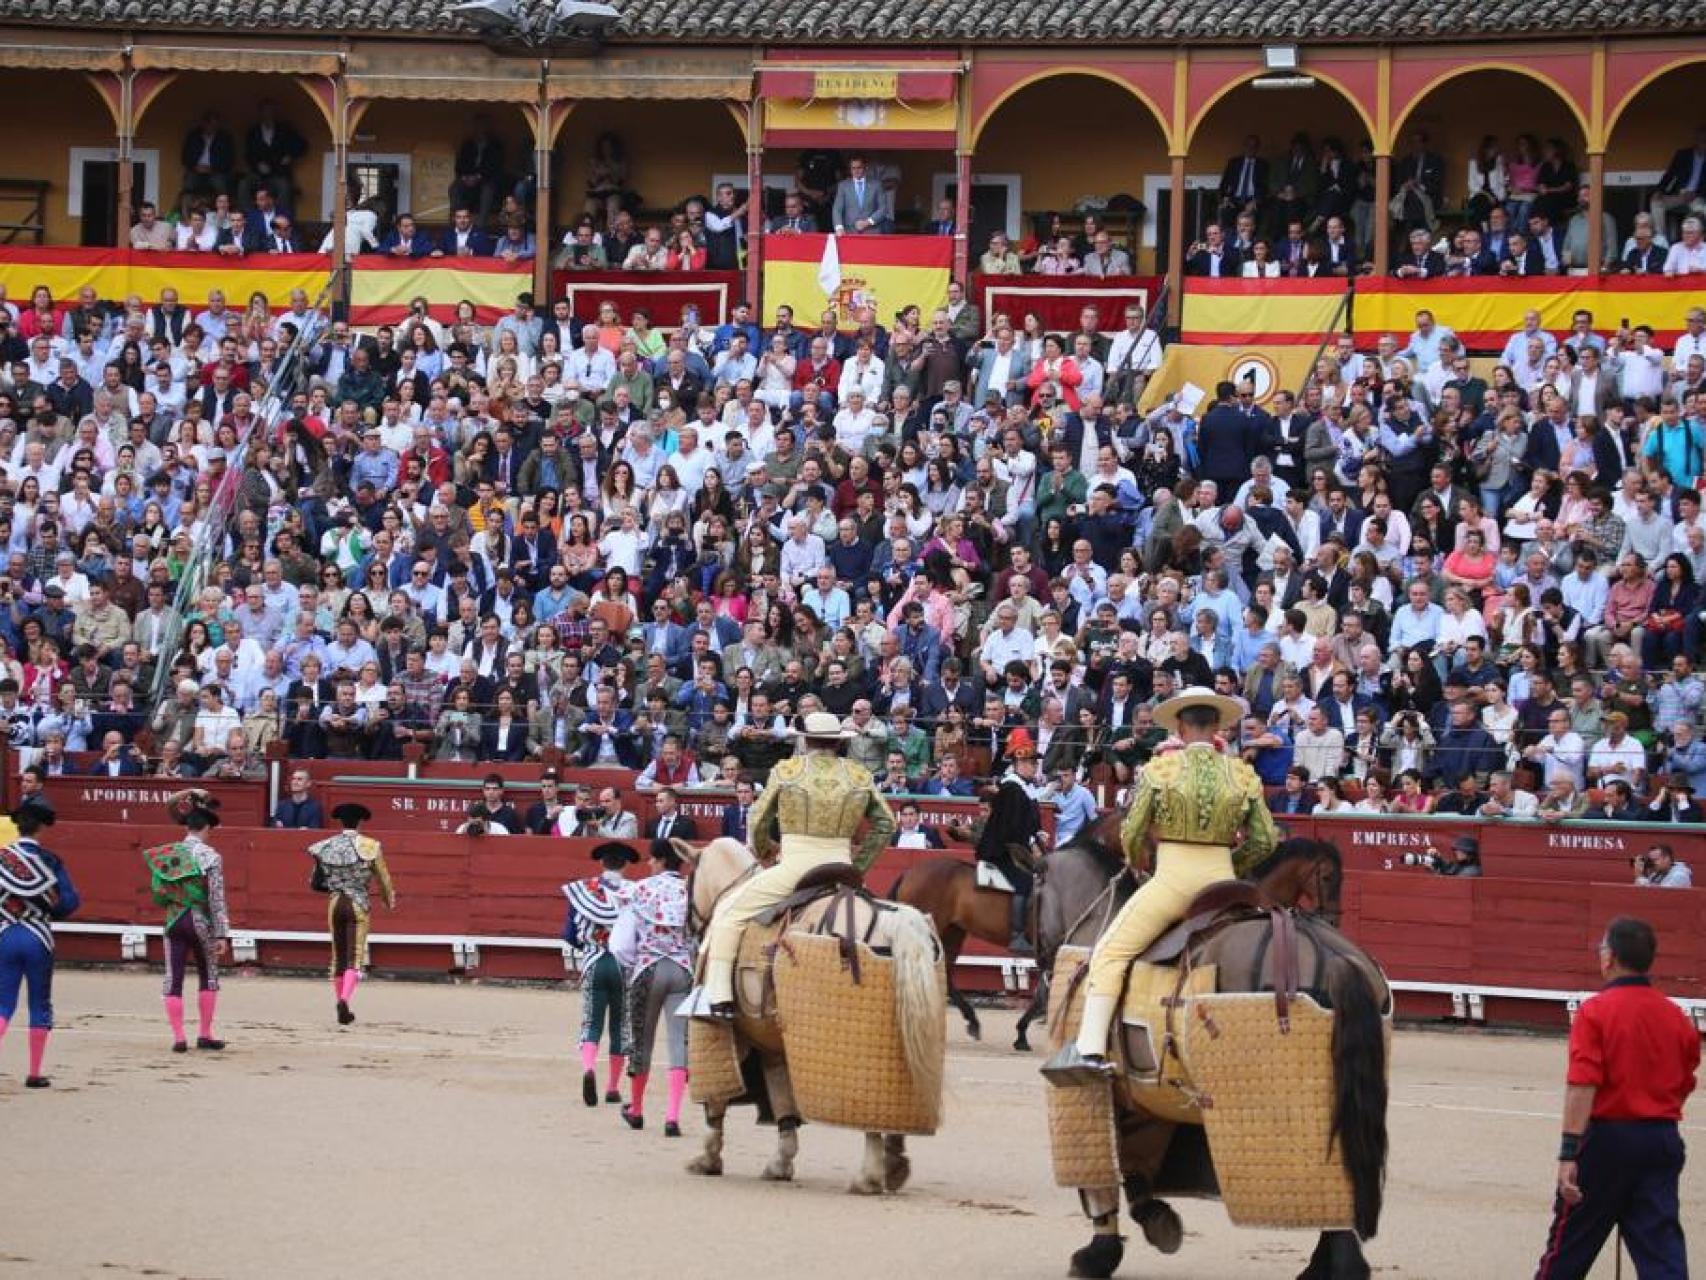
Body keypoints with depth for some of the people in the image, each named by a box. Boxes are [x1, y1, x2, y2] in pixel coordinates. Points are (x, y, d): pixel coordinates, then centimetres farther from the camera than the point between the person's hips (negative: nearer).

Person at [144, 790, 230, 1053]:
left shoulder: (168, 854, 0)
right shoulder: (211, 857, -10)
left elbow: (158, 894, 5)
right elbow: (217, 898, -10)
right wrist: (222, 934, -7)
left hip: (174, 922, 2)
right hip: (201, 923, -2)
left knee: (173, 980, 5)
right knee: (209, 978, 14)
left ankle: (178, 1038, 0)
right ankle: (205, 1035, 14)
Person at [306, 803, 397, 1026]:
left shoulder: (326, 847, 2)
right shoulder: (370, 847, -7)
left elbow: (315, 883, 6)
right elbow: (383, 878, 1)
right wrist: (390, 900, 20)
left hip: (335, 904, 3)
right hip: (359, 905, -3)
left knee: (338, 957, 15)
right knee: (354, 958, -5)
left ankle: (342, 1004, 22)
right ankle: (345, 1000, -26)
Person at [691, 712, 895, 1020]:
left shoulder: (786, 771, 0)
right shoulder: (860, 776, 6)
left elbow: (758, 822, 6)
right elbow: (885, 825, 12)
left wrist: (763, 853, 25)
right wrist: (859, 865, 17)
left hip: (794, 867, -3)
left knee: (728, 916, 8)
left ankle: (719, 998, -4)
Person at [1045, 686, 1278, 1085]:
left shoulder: (1161, 768, -2)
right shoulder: (1243, 775, 5)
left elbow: (1131, 836, -1)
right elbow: (1265, 842, 6)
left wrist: (1140, 864, 20)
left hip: (1171, 880, -3)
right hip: (1222, 882, 3)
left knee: (1110, 954, 1)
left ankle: (1090, 1048, -13)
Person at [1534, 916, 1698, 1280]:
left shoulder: (1595, 1012, -10)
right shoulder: (1676, 1017, 4)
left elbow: (1582, 1086, -18)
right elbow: (1685, 1086, 13)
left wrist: (1568, 1154, -20)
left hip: (1606, 1137, -4)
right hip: (1663, 1139, 4)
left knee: (1571, 1240, 11)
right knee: (1663, 1249, 1)